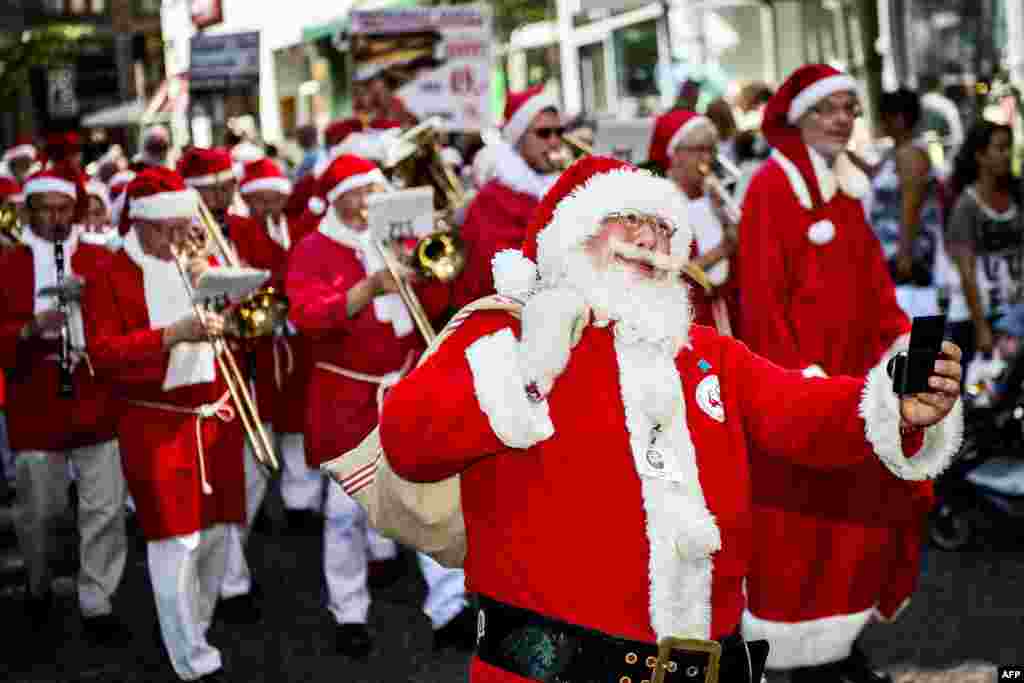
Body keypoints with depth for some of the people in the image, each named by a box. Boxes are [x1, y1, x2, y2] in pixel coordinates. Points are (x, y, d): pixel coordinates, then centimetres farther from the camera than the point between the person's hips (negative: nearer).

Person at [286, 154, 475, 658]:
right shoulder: (313, 251, -5)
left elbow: (436, 305, 5)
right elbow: (307, 316, -22)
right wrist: (371, 287, -31)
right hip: (348, 398, -3)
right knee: (347, 508, 5)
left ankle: (449, 610, -3)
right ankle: (349, 615, 18)